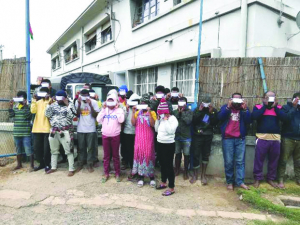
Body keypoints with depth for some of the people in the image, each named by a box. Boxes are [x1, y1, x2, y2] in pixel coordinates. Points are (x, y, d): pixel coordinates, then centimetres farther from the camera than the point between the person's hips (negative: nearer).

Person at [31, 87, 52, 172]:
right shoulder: (38, 102, 14)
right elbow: (33, 111, -1)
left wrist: (47, 102, -19)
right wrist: (34, 100, -4)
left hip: (47, 128, -6)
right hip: (37, 128, 6)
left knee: (46, 148, 1)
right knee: (37, 147, 11)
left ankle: (47, 164, 18)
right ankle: (41, 163, 28)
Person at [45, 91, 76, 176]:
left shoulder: (70, 105, -3)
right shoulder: (53, 105, 9)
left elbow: (71, 116, -16)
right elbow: (47, 115, 4)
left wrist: (67, 105, -18)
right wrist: (49, 105, -4)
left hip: (64, 131, -5)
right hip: (53, 131, 5)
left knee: (68, 151, -2)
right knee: (54, 150, 16)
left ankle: (71, 169, 5)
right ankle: (53, 167, 31)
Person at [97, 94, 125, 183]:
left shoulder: (119, 110, -3)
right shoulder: (104, 110, 6)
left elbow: (121, 120, -18)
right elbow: (99, 120, -5)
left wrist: (116, 109, -13)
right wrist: (103, 109, -7)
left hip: (115, 136, -3)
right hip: (105, 135, 3)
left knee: (115, 155, 8)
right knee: (106, 155, 11)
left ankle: (117, 173, 20)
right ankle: (106, 173, 23)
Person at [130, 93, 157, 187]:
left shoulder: (152, 112, -1)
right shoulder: (138, 112, 10)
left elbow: (153, 124, -15)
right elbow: (133, 123, -1)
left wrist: (149, 112, -20)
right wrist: (133, 112, -6)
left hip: (148, 138, -3)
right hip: (139, 137, 3)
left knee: (148, 155, -1)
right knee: (139, 154, 4)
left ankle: (151, 177, 12)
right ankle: (140, 177, 16)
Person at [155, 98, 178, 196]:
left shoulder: (173, 119, -14)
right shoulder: (161, 118, 7)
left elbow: (170, 131, -26)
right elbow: (156, 129, 8)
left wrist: (166, 120, -22)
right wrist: (158, 119, -2)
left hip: (169, 145, -8)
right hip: (160, 143, 8)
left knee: (169, 165, -3)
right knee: (162, 164, 18)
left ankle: (171, 188, 7)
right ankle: (163, 182, 35)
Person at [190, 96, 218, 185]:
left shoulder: (214, 110, 5)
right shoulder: (197, 109, 2)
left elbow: (215, 123, -5)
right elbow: (193, 121, -11)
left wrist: (211, 113, -13)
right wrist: (199, 111, -15)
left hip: (208, 136, 1)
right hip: (197, 135, -1)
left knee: (206, 155, 8)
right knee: (196, 155, 0)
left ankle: (203, 174, 22)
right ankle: (195, 174, 15)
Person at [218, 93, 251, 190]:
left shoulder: (244, 108, 13)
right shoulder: (225, 107, 10)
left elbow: (249, 120, 0)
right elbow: (220, 117, -7)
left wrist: (245, 109, -12)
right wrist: (228, 107, -14)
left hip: (240, 139, 1)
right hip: (227, 138, -1)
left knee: (240, 161, 1)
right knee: (228, 162, 1)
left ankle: (240, 181, 8)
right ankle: (229, 182, 10)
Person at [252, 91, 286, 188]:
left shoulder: (278, 107, 13)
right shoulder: (258, 107, 6)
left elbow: (283, 117, -5)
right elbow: (254, 116, -14)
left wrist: (275, 106, -8)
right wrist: (265, 106, -8)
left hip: (275, 138, 3)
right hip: (262, 137, -3)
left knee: (274, 160, 11)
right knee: (259, 159, 1)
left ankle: (271, 179, 26)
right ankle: (257, 179, 14)